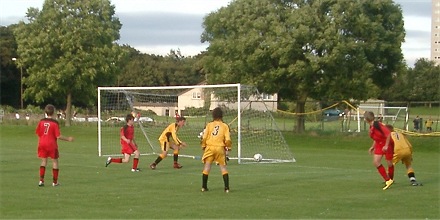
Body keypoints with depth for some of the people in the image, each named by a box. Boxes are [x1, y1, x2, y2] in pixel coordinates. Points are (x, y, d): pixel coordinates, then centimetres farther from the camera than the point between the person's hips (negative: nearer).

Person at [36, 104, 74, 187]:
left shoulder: (41, 121, 0)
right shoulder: (55, 123, -13)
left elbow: (37, 133, 4)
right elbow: (58, 136, -15)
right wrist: (68, 139, -4)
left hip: (42, 143, 4)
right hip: (51, 144, -4)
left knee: (44, 161, 12)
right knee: (55, 161, 8)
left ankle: (41, 180, 3)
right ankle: (55, 182, 9)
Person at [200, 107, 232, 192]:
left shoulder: (209, 125, 3)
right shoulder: (225, 126, 2)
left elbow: (204, 137, 0)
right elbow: (227, 139, -4)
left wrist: (203, 146, 12)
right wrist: (228, 148, 10)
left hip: (209, 147, 0)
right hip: (220, 148, 0)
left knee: (207, 166, 8)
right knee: (223, 167, 7)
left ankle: (204, 187, 10)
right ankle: (227, 188, 0)